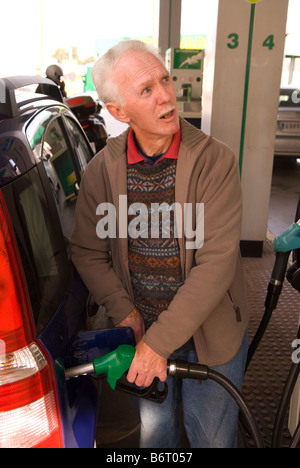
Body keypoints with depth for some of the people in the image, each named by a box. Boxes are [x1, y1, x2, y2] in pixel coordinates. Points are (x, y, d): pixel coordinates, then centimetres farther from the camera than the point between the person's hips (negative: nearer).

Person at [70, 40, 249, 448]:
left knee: (212, 437, 19)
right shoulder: (102, 169, -9)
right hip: (142, 330, 2)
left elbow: (216, 263, -23)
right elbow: (88, 252, -1)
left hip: (210, 336, -2)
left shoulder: (215, 161, -19)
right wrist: (124, 312, -12)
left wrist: (160, 341, -23)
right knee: (153, 430, 24)